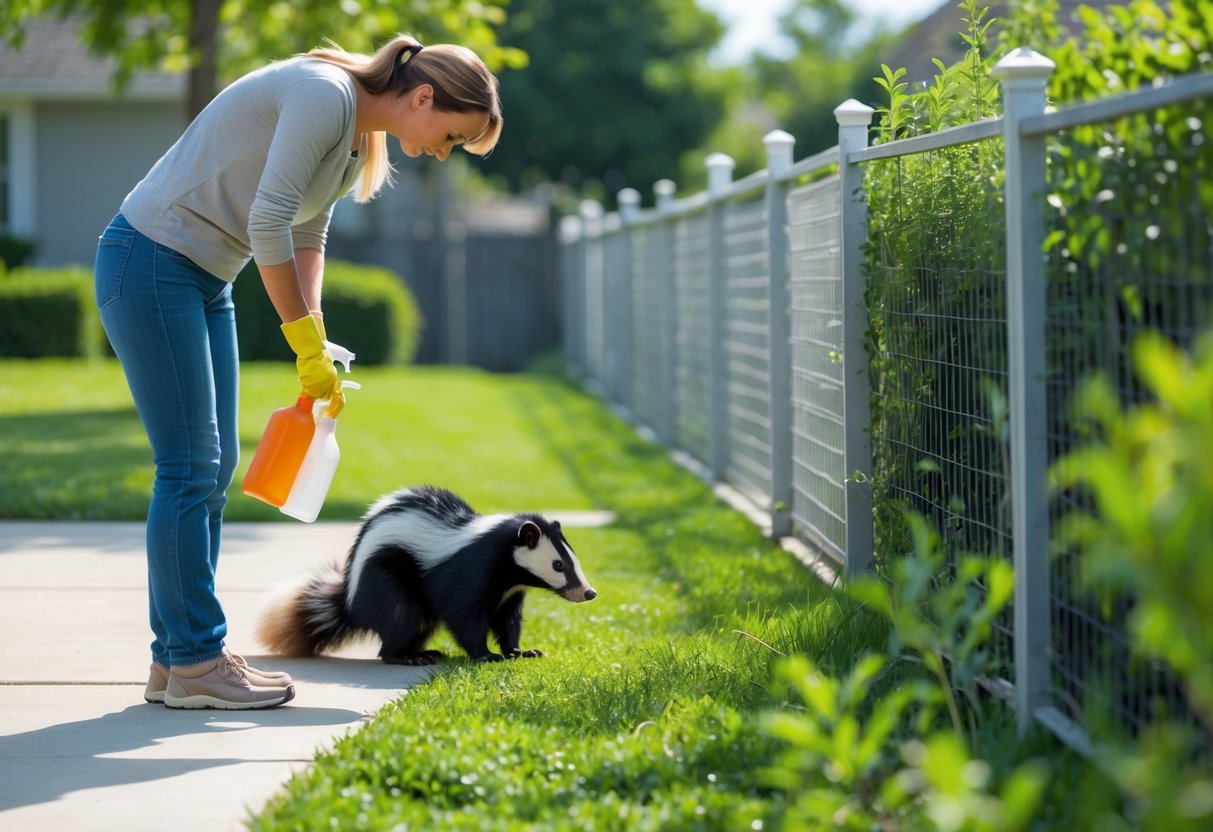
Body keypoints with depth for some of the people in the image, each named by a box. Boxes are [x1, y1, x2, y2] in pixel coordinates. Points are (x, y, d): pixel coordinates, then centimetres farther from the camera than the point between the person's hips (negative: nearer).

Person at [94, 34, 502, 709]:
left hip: (204, 280, 10)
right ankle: (193, 662, -4)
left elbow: (308, 239, 14)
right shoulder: (324, 95, -20)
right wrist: (308, 344, -18)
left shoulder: (358, 138, 11)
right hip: (149, 264, -10)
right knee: (190, 466, -9)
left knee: (216, 466, 8)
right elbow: (268, 223, -23)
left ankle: (176, 658, 13)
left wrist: (316, 347, 0)